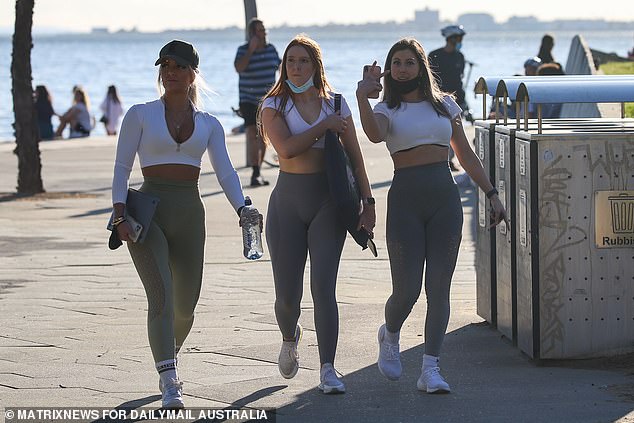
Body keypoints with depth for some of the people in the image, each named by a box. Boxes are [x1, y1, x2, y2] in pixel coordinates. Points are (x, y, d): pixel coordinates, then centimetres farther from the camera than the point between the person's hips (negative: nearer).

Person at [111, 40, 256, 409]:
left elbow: (226, 173, 4)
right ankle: (170, 385, -22)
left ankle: (169, 358, 37)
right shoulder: (141, 115, 5)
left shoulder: (208, 124, 12)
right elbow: (122, 168, 1)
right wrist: (120, 213, -12)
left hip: (189, 212, 3)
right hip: (147, 211, -3)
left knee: (186, 303, 7)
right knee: (162, 295, -18)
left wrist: (243, 208, -13)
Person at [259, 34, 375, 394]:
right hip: (289, 200, 0)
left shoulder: (335, 104, 6)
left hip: (328, 200, 0)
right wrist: (325, 126, -11)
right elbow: (286, 147, -16)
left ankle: (328, 370, -9)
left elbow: (355, 157, 7)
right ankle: (290, 338, 36)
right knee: (288, 294, 2)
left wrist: (368, 202, 2)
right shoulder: (274, 105, 1)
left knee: (323, 287, -11)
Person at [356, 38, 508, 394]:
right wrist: (361, 95, -23)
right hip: (405, 200, -2)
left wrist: (492, 194, 12)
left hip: (445, 197, 2)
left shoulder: (444, 105, 14)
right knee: (407, 290, -5)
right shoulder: (386, 109, 6)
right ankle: (390, 336, 29)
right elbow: (375, 134, -20)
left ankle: (431, 369, 2)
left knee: (439, 288, -2)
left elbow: (466, 155, 17)